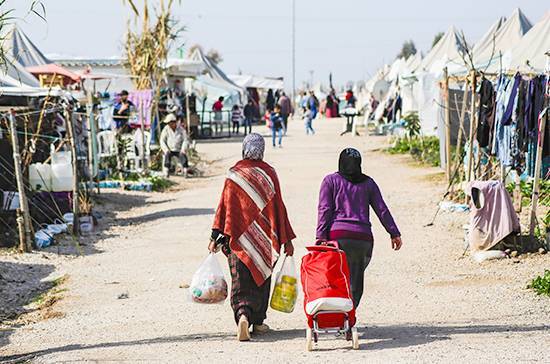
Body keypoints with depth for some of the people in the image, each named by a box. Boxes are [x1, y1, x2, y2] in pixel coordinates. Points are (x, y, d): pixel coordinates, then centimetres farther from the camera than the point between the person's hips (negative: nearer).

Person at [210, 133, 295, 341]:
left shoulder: (234, 174, -4)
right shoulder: (268, 173, -4)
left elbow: (224, 207, -4)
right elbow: (278, 207, -3)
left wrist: (216, 236, 0)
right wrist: (286, 240, 1)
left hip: (239, 238, 0)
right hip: (263, 237, 0)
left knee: (240, 281, 0)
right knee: (261, 278, 16)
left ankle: (242, 315, -24)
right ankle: (258, 322, 22)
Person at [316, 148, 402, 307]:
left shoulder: (330, 180, 8)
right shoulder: (368, 183, 15)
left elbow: (324, 209, -1)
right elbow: (382, 210, 12)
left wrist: (321, 236, -5)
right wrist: (394, 233, 16)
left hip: (338, 235, -2)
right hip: (363, 236, 2)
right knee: (356, 282, 6)